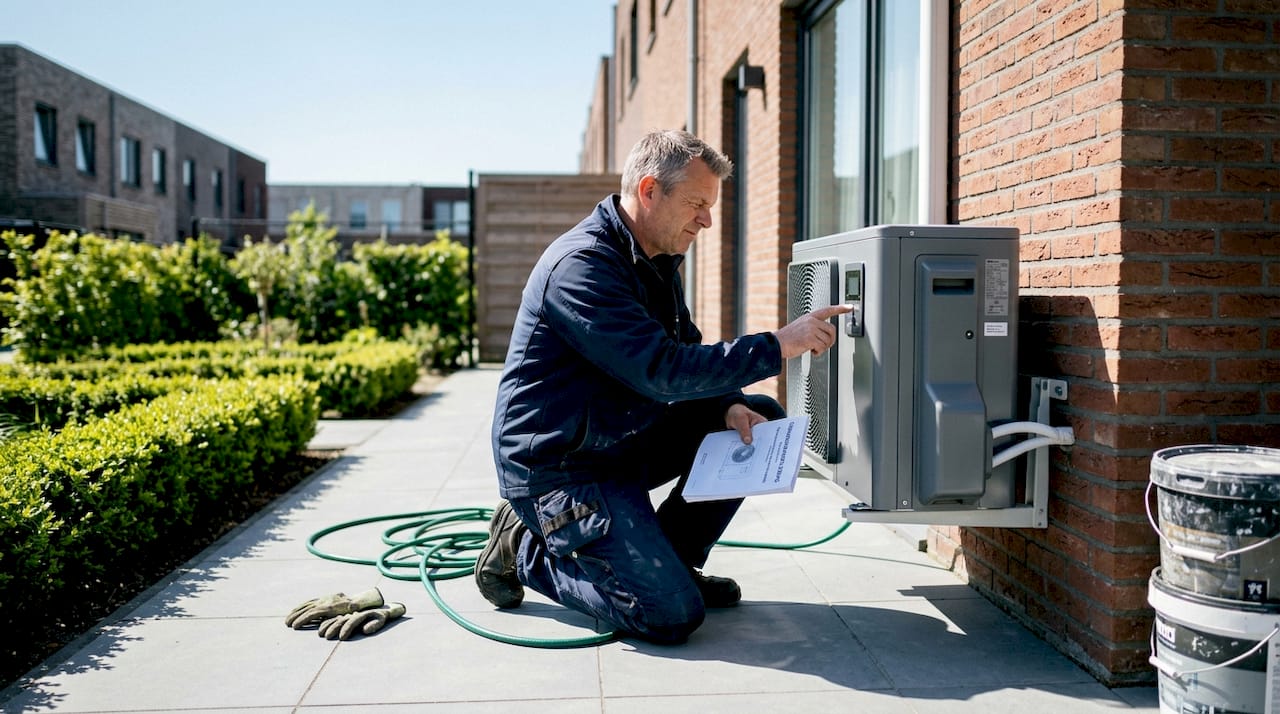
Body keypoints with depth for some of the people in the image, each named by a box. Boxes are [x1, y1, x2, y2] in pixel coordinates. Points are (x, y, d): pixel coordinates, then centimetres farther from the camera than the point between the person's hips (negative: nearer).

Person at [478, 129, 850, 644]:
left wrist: (728, 406, -9)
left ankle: (671, 560, 11)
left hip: (623, 442, 10)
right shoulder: (582, 265, -23)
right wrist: (779, 345, -27)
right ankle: (524, 552, 3)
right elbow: (662, 371, -30)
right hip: (557, 466, -9)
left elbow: (683, 355, 12)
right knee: (672, 615, -17)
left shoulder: (657, 261, 8)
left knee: (760, 418, 3)